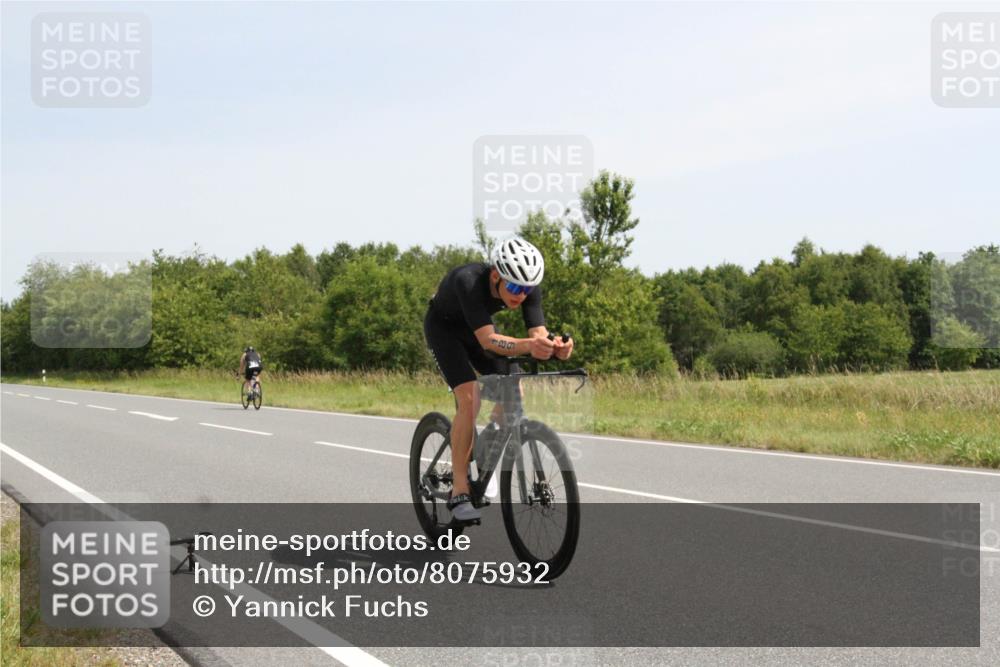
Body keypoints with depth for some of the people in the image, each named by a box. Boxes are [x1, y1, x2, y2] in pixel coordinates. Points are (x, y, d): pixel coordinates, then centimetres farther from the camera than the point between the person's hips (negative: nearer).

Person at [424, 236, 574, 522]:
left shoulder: (528, 286, -26)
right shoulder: (468, 281, -41)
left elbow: (539, 333, -33)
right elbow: (487, 340, -49)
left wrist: (554, 346, -56)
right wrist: (527, 346, -66)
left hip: (477, 326, 6)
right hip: (443, 326, -6)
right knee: (470, 399, -23)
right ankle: (459, 493, -19)